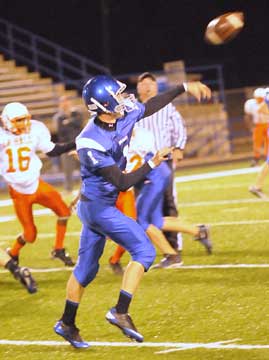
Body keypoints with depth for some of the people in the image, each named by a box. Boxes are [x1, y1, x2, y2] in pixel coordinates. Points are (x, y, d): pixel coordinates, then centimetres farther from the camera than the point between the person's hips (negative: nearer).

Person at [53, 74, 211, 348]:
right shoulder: (92, 144, -28)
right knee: (144, 251, -10)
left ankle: (67, 323, 29)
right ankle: (120, 312, -11)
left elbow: (152, 105, 13)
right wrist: (153, 163, -23)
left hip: (95, 205, 9)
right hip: (98, 207, -9)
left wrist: (185, 88, 15)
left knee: (86, 268, 18)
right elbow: (123, 183, -25)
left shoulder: (124, 114, -7)